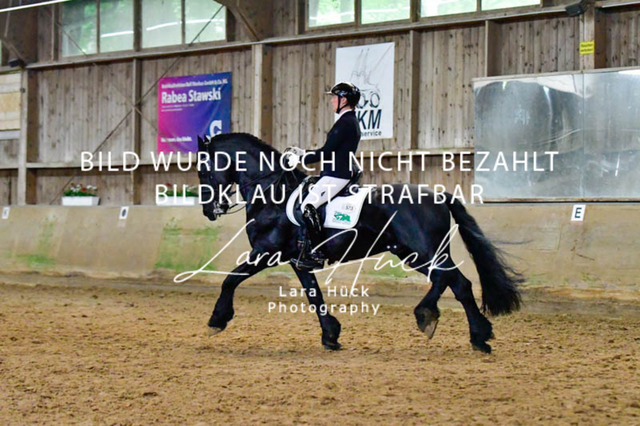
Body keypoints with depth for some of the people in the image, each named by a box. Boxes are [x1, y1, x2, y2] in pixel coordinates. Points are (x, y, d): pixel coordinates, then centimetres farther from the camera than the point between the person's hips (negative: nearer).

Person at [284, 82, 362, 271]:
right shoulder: (350, 121, 18)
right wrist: (303, 153, 18)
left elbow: (326, 152, -19)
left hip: (336, 176, -11)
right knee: (305, 204, 14)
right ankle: (304, 248, 15)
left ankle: (316, 255, -19)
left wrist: (301, 159, -10)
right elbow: (331, 150, 23)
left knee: (308, 206, -20)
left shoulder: (345, 122, -15)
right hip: (335, 174, 11)